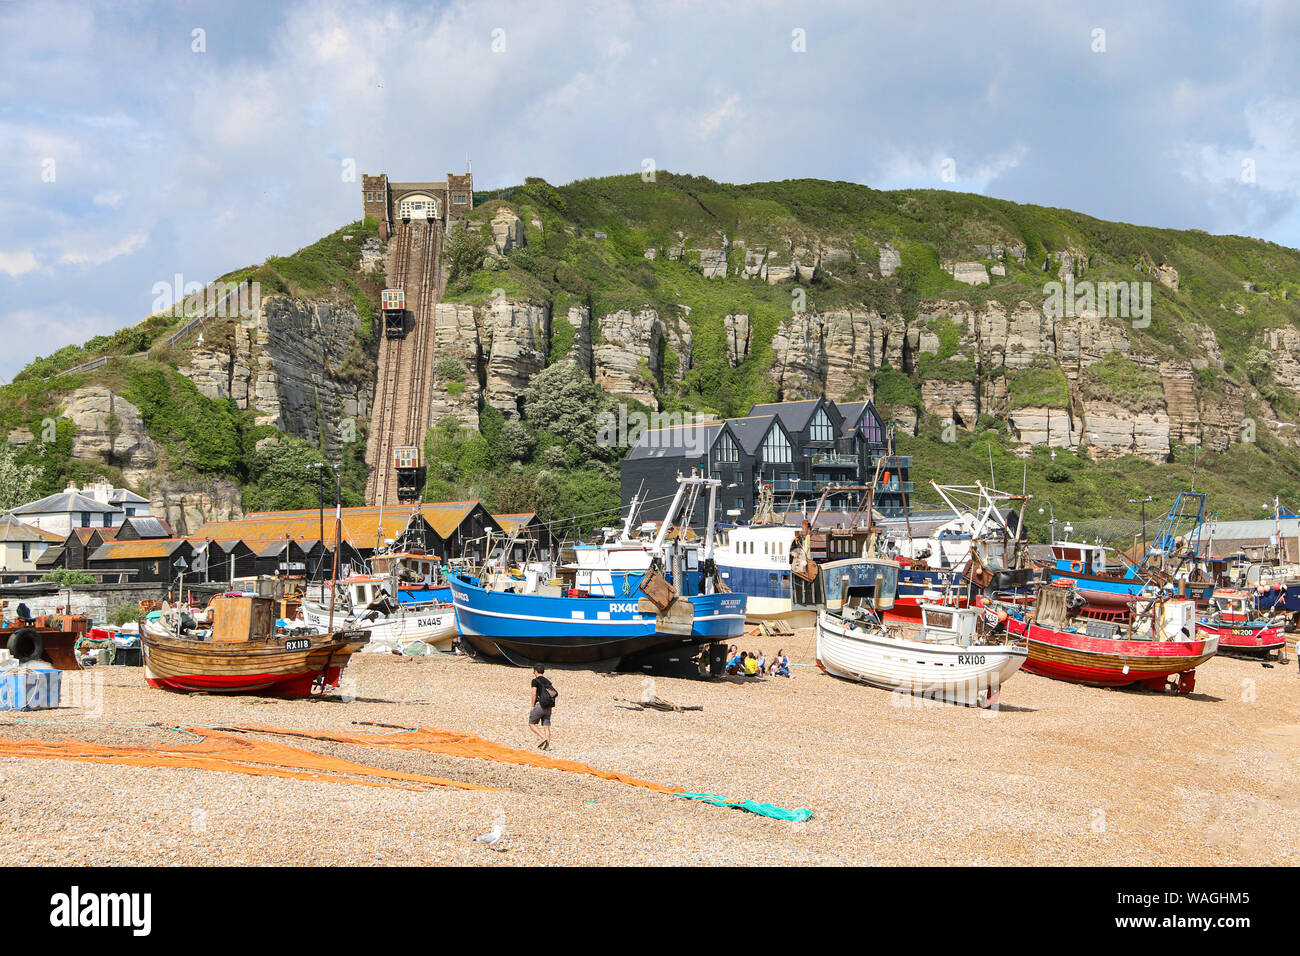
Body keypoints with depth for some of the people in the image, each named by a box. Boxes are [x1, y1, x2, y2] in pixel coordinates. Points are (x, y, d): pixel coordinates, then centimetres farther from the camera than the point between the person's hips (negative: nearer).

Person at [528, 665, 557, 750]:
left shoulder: (535, 681, -3)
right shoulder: (548, 681, 16)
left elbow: (534, 694, -12)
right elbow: (556, 693, 11)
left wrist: (533, 706, -6)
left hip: (540, 705, -6)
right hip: (549, 707, 6)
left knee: (531, 724, 5)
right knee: (546, 726, 7)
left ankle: (542, 737, -13)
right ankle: (547, 745, 0)